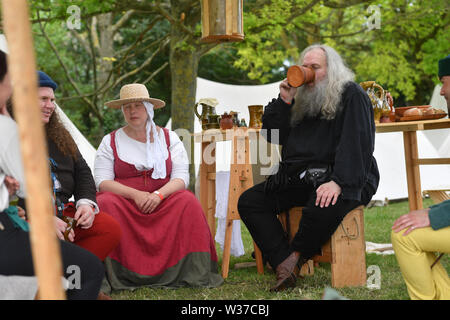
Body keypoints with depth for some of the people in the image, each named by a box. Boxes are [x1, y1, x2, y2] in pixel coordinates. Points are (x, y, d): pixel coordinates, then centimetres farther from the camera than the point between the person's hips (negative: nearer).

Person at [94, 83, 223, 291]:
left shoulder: (169, 138, 11)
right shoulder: (110, 142, 8)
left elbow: (181, 177, 2)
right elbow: (102, 182, -1)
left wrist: (159, 194, -19)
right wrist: (135, 194, -17)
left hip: (163, 200, 1)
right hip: (123, 200, -1)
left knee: (187, 201, -28)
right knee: (106, 204, -32)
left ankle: (192, 274, -25)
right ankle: (114, 274, -31)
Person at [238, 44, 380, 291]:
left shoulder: (351, 95, -3)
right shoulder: (301, 100, 18)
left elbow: (358, 142, -16)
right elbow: (272, 136, 15)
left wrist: (339, 182, -29)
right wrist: (284, 102, -1)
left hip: (342, 178, -7)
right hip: (299, 178, 7)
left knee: (323, 206, -39)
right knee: (249, 201, -8)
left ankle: (296, 256, -9)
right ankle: (283, 266, -22)